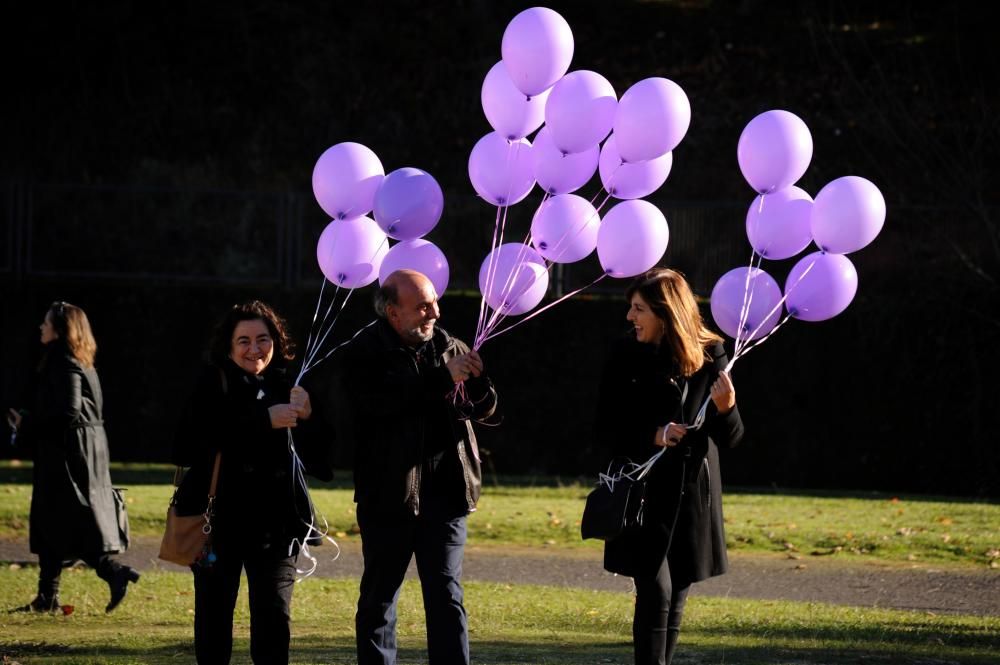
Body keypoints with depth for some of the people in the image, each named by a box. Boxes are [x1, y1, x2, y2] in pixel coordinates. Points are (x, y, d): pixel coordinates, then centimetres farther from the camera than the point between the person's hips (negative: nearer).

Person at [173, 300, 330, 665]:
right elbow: (190, 445, -22)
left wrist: (308, 418, -18)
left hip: (274, 524, 1)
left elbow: (319, 462, 1)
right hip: (219, 521, -1)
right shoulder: (213, 384, -3)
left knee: (274, 619, -7)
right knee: (213, 622, 8)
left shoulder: (286, 387, 5)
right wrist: (264, 421, -27)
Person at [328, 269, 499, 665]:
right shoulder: (362, 355, -5)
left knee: (446, 595, -1)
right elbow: (382, 402, -24)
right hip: (389, 494, -2)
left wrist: (476, 381, -13)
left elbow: (486, 412, 9)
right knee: (378, 596, 8)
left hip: (444, 491, 2)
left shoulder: (448, 347, 6)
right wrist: (443, 378, -23)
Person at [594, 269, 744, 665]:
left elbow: (730, 438, 1)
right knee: (655, 594, -12)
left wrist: (725, 408, -20)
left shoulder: (709, 357, -3)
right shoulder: (626, 358, -5)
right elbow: (607, 431, -3)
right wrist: (653, 435, -20)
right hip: (644, 496, -2)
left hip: (693, 498, 2)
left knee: (675, 602, 9)